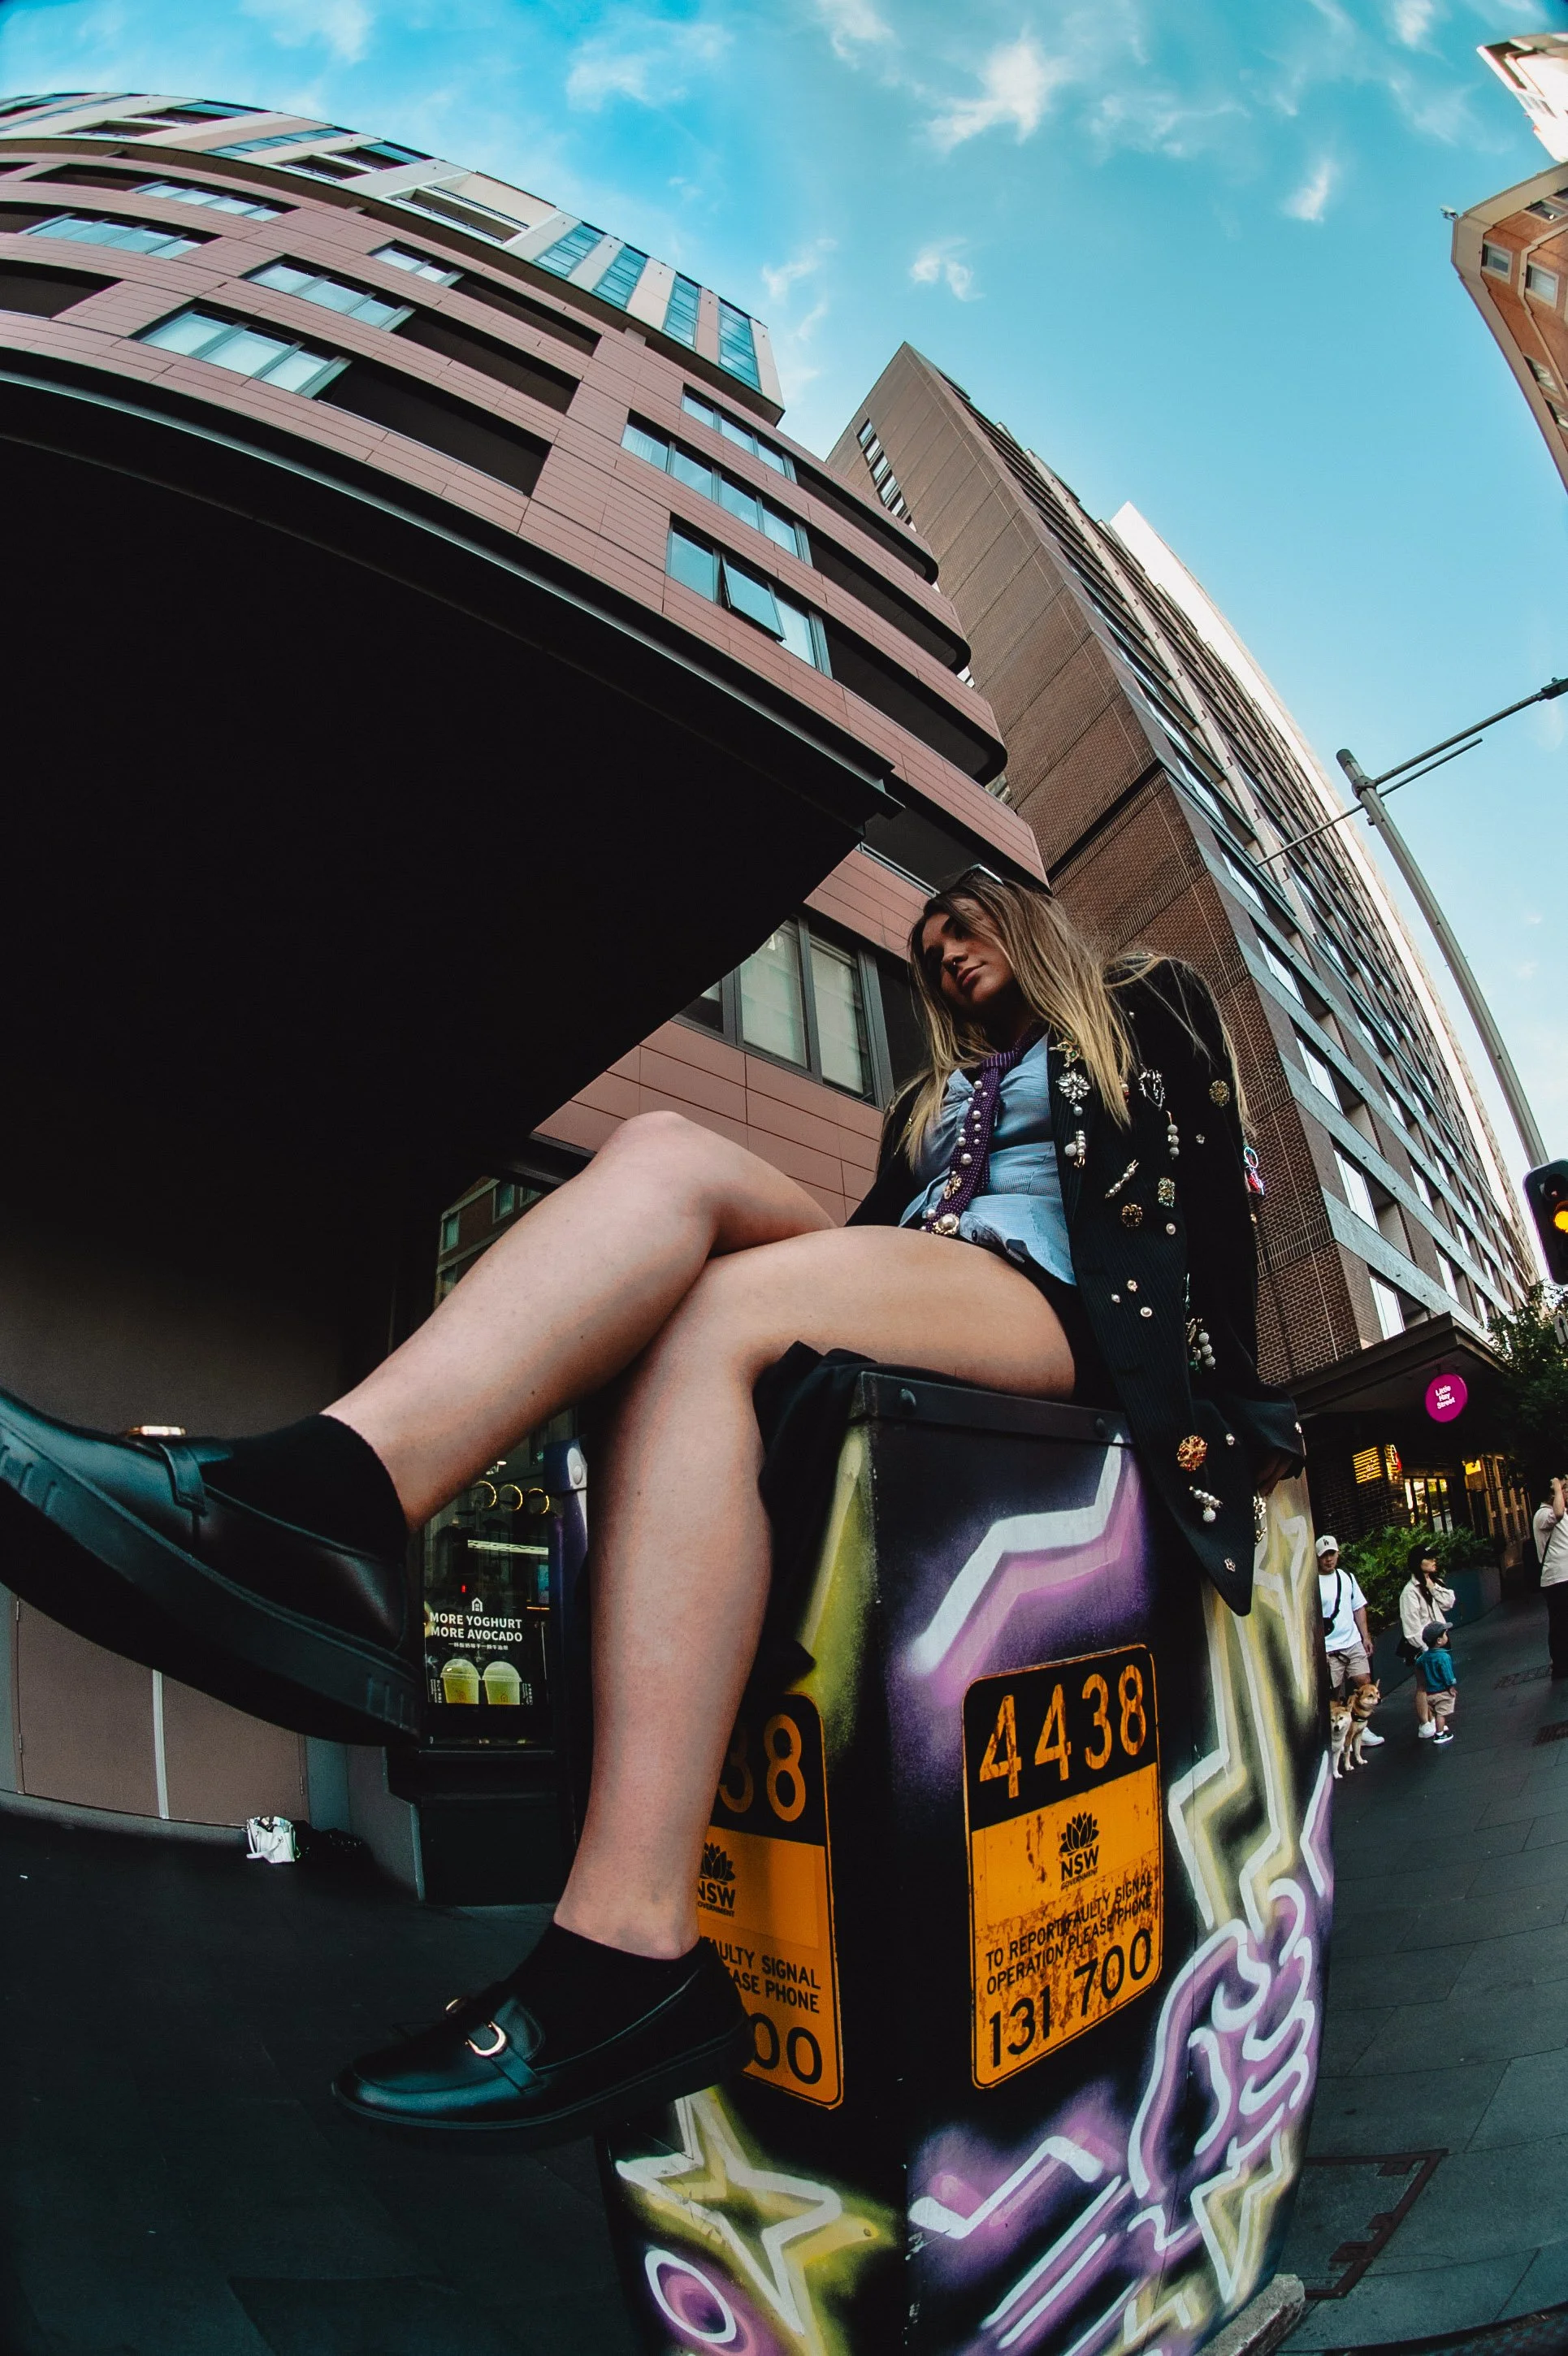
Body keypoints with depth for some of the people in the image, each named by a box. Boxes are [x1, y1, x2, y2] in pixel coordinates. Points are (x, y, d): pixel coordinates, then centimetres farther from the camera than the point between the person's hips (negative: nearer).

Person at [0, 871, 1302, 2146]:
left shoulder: (1145, 1013, 24)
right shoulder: (935, 1094, 37)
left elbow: (1213, 1197, 11)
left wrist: (1231, 1408, -2)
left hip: (1062, 1315, -4)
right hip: (903, 1321, 5)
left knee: (717, 1319, -31)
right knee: (664, 1155, -21)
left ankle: (633, 1954, -41)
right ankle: (332, 1492, -45)